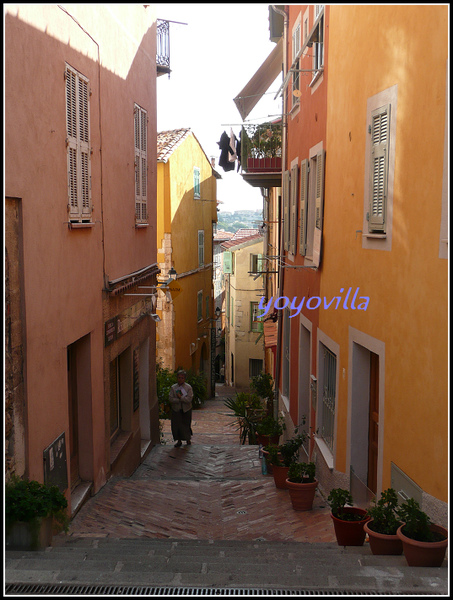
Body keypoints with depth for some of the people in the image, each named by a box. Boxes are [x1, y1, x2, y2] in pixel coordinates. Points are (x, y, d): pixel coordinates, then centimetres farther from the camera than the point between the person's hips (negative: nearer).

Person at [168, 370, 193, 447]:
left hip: (186, 410, -1)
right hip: (176, 409, 1)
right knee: (176, 425, 3)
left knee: (186, 425, 7)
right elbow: (170, 398, -9)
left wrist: (181, 397, -18)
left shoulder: (188, 387, -5)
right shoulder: (173, 387, -1)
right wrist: (180, 400, -18)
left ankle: (188, 439, 28)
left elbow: (189, 399, -15)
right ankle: (179, 441, 20)